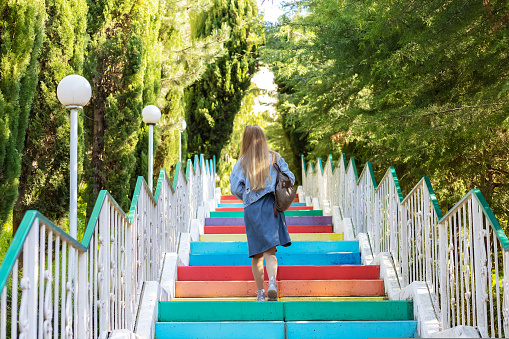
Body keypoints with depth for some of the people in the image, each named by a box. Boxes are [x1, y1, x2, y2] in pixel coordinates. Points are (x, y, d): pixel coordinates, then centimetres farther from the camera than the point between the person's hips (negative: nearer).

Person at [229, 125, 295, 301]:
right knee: (270, 251, -5)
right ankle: (272, 282, -30)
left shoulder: (242, 163, 3)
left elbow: (235, 188, -4)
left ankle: (260, 293, 10)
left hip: (251, 208, 0)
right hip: (271, 206, 0)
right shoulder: (274, 157, 5)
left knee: (256, 255, 9)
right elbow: (290, 178, 1)